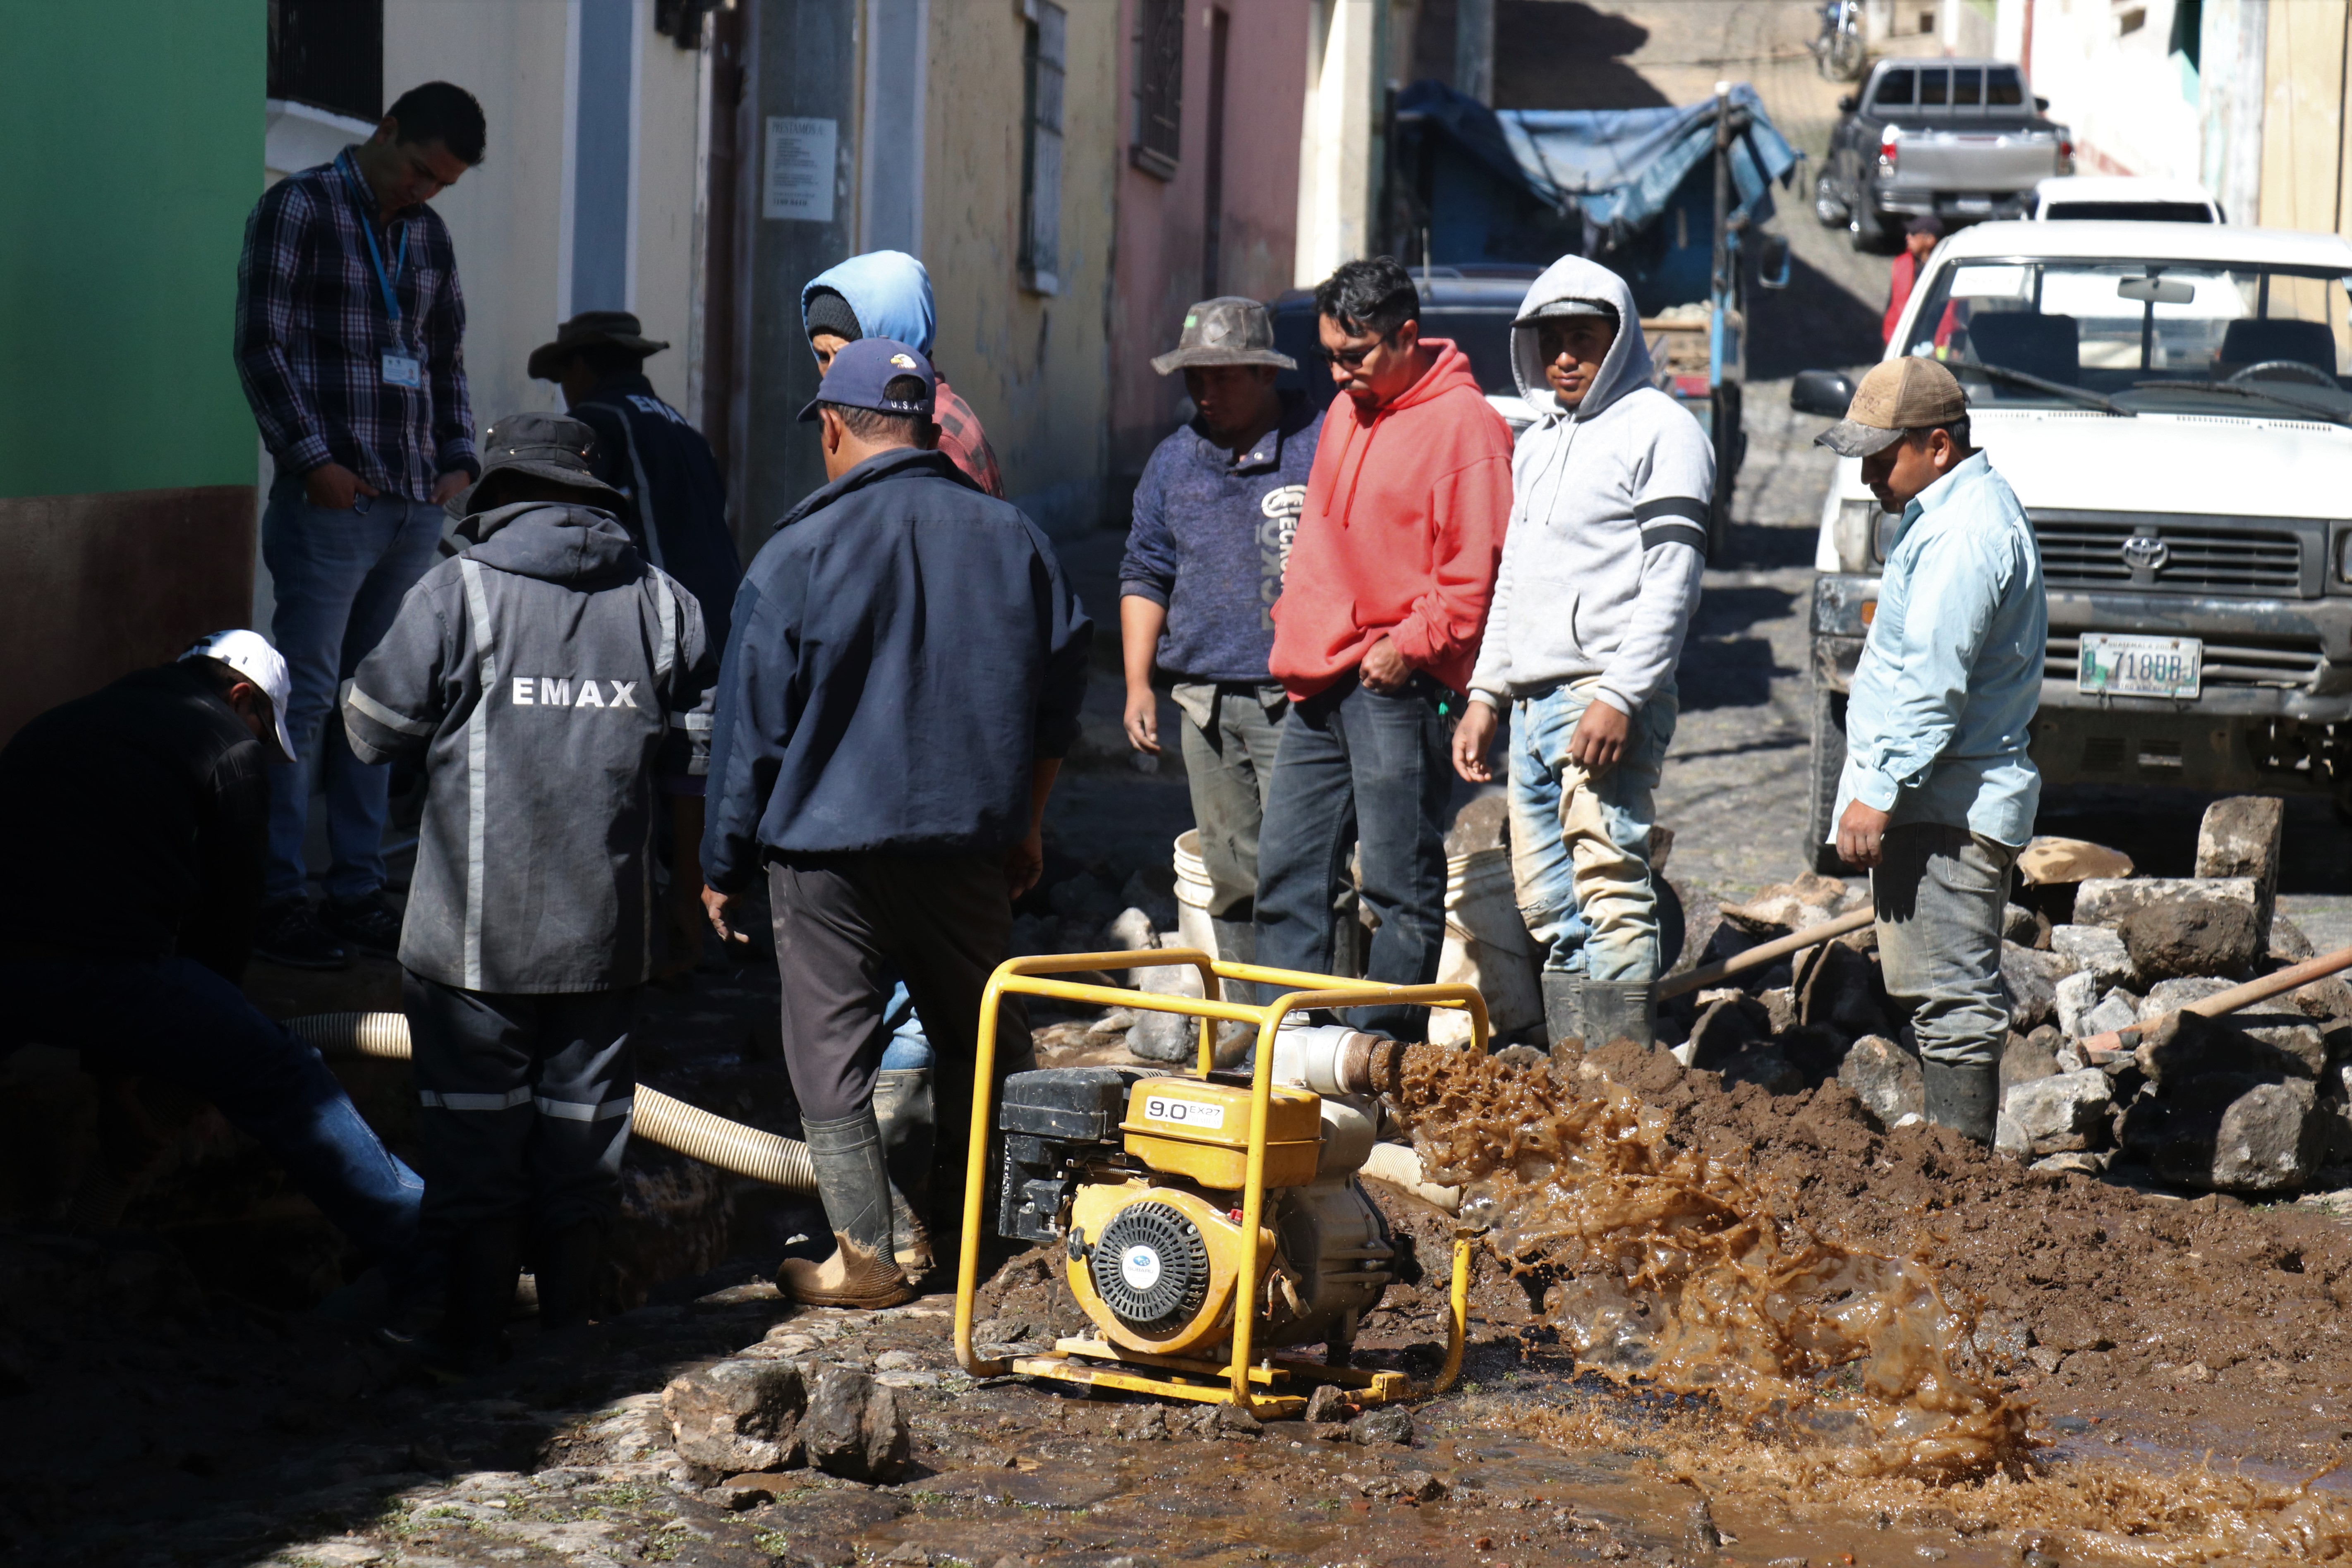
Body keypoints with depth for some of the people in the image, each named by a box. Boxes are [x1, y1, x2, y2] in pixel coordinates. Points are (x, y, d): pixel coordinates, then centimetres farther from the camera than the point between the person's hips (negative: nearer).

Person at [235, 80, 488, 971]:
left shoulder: (428, 236, 17)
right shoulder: (299, 209, -2)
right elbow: (261, 345, -8)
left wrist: (459, 457, 10)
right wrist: (313, 459, -14)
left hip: (415, 506, 6)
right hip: (331, 500, -6)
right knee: (306, 696, -7)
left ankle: (357, 889, 13)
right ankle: (275, 897, -4)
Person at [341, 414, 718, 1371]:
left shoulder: (456, 592, -7)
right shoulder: (659, 600, 2)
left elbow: (374, 732, -4)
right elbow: (706, 743, 6)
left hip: (477, 929, -3)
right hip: (606, 928, 3)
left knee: (474, 1125, 6)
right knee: (585, 1118, 13)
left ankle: (476, 1330, 10)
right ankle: (572, 1325, 21)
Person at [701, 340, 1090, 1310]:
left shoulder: (798, 554, -10)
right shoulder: (1012, 538, 3)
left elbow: (752, 728, -7)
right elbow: (1059, 694, 11)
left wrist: (724, 865, 2)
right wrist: (1025, 822, 23)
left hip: (827, 842, -4)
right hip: (970, 842, 4)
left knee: (832, 1048, 4)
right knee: (982, 1035, 17)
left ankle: (865, 1256, 4)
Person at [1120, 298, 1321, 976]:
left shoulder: (1321, 447, -3)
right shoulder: (1173, 462, 13)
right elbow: (1145, 575, 18)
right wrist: (1138, 684, 10)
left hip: (1295, 699, -5)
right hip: (1205, 702, 5)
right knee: (1229, 872, 10)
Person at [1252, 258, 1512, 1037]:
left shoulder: (1463, 423, -10)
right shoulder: (1346, 412, 17)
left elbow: (1475, 571, -14)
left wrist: (1411, 648, -18)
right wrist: (1295, 631, 17)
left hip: (1397, 687, -9)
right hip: (1319, 682, 9)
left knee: (1401, 881, -2)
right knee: (1288, 869, 9)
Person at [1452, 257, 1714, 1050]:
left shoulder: (1659, 429, -3)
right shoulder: (1536, 444, 23)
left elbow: (1672, 578, -11)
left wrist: (1620, 697, -19)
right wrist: (1485, 693, 19)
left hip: (1607, 696, -9)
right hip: (1533, 704, 9)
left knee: (1611, 891, -13)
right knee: (1549, 907, 8)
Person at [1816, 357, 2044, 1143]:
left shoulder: (1965, 531, -17)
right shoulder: (1955, 511, 18)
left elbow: (1933, 682, -23)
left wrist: (1878, 793, -20)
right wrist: (1876, 786, 24)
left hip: (1946, 809, -11)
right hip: (1935, 801, 11)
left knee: (1950, 996, -8)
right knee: (1941, 991, 13)